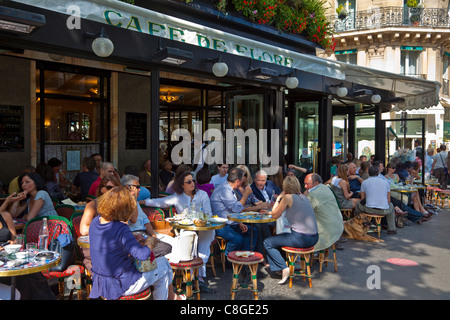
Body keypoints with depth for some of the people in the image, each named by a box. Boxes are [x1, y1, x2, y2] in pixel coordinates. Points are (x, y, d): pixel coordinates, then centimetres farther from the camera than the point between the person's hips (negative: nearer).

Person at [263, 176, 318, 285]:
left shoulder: (288, 197, -8)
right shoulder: (304, 197, 13)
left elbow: (275, 215, -1)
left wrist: (279, 198, 8)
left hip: (301, 239, -8)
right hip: (314, 238, 8)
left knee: (268, 243, 6)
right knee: (281, 236, 31)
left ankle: (284, 268, -1)